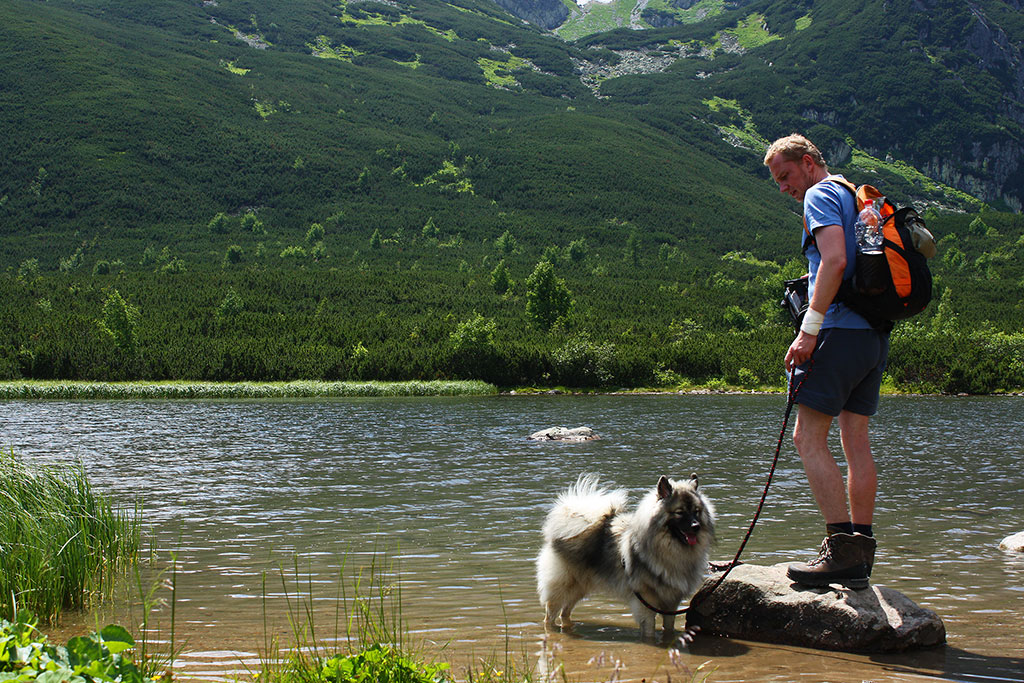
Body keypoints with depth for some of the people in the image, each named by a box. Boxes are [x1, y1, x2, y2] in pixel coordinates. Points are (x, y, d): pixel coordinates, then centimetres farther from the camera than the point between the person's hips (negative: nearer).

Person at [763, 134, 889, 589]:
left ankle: (841, 550, -16)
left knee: (808, 438, -10)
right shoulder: (860, 200, 24)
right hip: (876, 333, 10)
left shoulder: (821, 195, -3)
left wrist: (808, 330, -22)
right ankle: (861, 553, 10)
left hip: (842, 328, -9)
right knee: (855, 441, 10)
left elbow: (836, 260, -19)